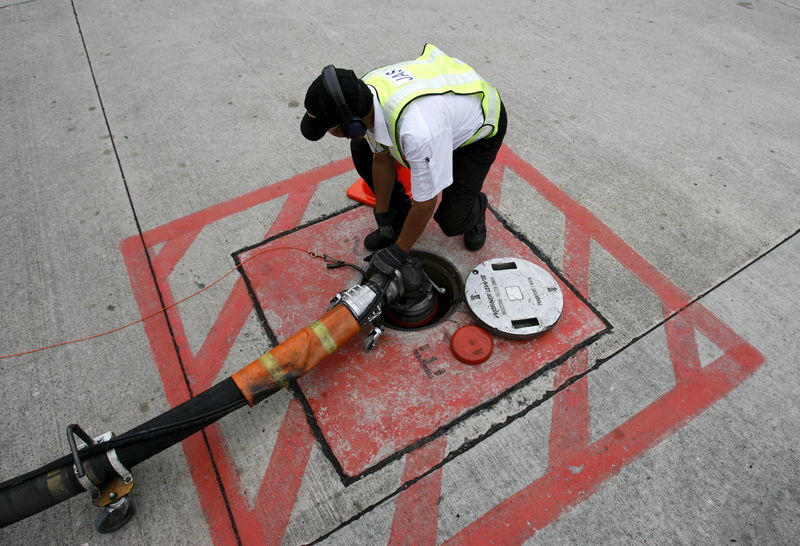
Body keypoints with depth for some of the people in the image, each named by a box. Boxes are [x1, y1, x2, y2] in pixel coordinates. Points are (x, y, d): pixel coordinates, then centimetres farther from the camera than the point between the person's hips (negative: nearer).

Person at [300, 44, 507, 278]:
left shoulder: (418, 131, -46)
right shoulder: (362, 93, -22)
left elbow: (426, 202, -31)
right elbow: (382, 158, -7)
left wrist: (399, 251, -17)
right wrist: (383, 215, 1)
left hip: (480, 129, -6)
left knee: (452, 222, -18)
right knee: (362, 151, -6)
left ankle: (475, 209, 19)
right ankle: (398, 218, 12)